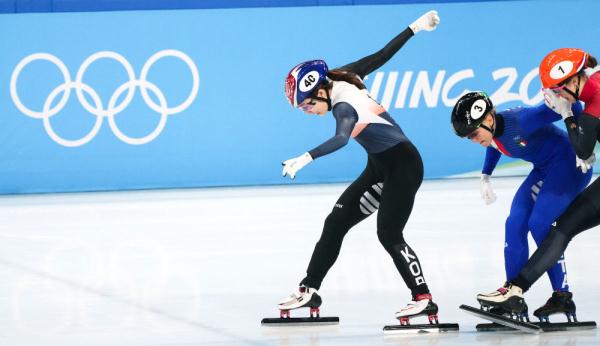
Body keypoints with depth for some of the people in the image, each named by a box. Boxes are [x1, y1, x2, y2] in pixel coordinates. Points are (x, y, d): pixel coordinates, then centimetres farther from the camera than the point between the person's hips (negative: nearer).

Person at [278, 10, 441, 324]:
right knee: (336, 222, 4)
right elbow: (382, 55, 3)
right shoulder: (343, 79, -5)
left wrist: (306, 158, -61)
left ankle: (423, 299, -11)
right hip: (381, 168, 9)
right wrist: (415, 28, 12)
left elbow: (341, 138, -47)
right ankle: (310, 291, 6)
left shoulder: (345, 106, -27)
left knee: (389, 234, -16)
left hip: (402, 166, -9)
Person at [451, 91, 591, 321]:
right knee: (515, 223, -2)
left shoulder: (520, 121, -30)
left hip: (569, 164, -9)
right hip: (544, 170, 9)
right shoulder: (491, 133, -4)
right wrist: (485, 177, 17)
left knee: (539, 223, -18)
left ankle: (562, 295, -9)